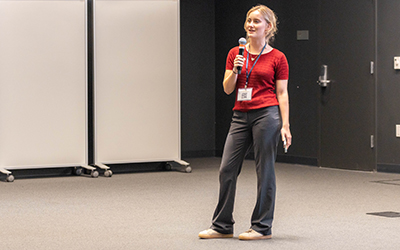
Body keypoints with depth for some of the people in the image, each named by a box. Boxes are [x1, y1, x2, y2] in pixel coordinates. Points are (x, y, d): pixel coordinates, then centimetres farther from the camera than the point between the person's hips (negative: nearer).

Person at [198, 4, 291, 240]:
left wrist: (285, 126, -7)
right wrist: (235, 70, -11)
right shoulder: (235, 54, 10)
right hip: (241, 116, 5)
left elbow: (282, 94, -1)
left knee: (265, 171, 1)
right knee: (227, 169, 4)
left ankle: (262, 227, 11)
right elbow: (227, 89, 8)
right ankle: (222, 226, 14)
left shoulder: (277, 58, -1)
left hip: (266, 115, -5)